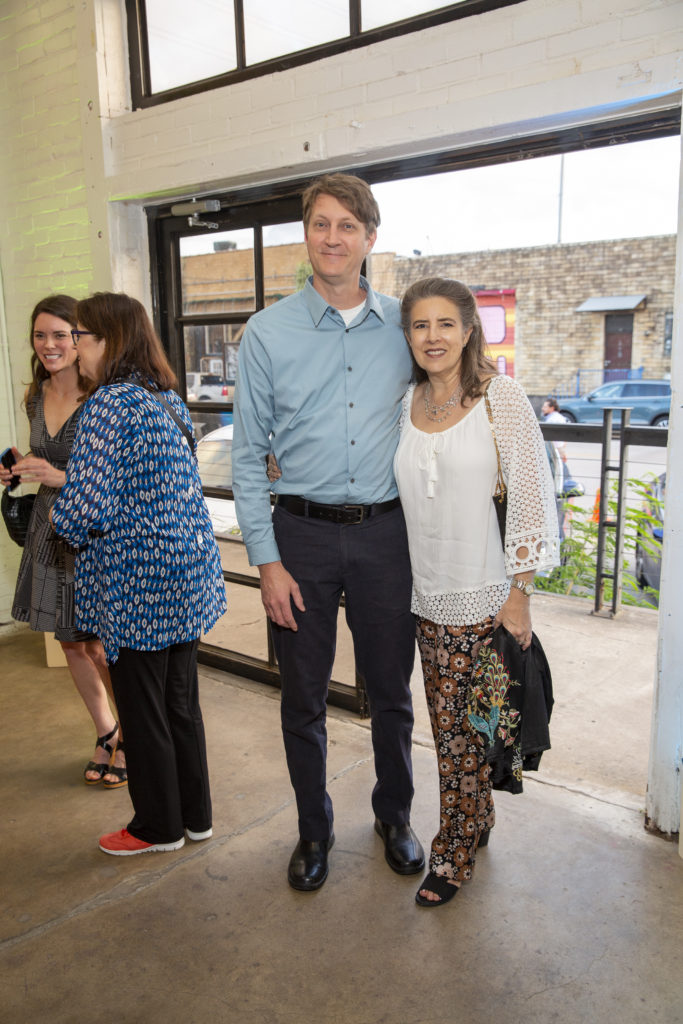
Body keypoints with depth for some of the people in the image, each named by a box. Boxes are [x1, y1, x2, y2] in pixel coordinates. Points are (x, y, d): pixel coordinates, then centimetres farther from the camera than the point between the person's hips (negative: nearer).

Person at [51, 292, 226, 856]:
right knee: (182, 699, 19)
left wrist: (62, 520, 1)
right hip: (190, 573, 9)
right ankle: (195, 814, 34)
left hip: (137, 582, -9)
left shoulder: (110, 404, -18)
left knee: (143, 708, 9)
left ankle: (158, 826, 27)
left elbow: (86, 506, -23)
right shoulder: (169, 399, 10)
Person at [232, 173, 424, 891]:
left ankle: (393, 815, 38)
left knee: (391, 690, 14)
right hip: (301, 533, -1)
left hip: (385, 532, 1)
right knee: (303, 697, 12)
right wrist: (266, 561, -7)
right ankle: (313, 827, 35)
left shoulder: (403, 326, 3)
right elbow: (248, 455, -2)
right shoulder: (268, 332, -2)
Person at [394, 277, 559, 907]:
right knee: (450, 724, 14)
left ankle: (455, 854, 25)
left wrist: (520, 593, -12)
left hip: (485, 595, -5)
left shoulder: (501, 397, -9)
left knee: (463, 728, 4)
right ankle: (478, 821, 38)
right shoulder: (405, 403, 6)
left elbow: (533, 499, -10)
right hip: (428, 595, 5)